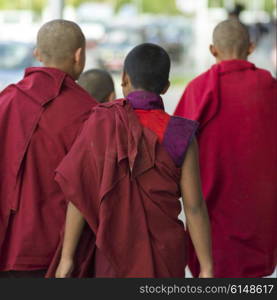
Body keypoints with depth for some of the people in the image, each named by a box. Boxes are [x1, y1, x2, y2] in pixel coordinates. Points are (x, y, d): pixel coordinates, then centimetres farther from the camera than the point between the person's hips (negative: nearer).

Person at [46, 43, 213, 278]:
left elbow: (82, 193, -12)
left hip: (115, 251, 0)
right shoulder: (180, 136, -10)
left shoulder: (101, 123, -10)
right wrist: (207, 270, -4)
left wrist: (67, 256, -6)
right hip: (163, 255, 0)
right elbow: (195, 207, -10)